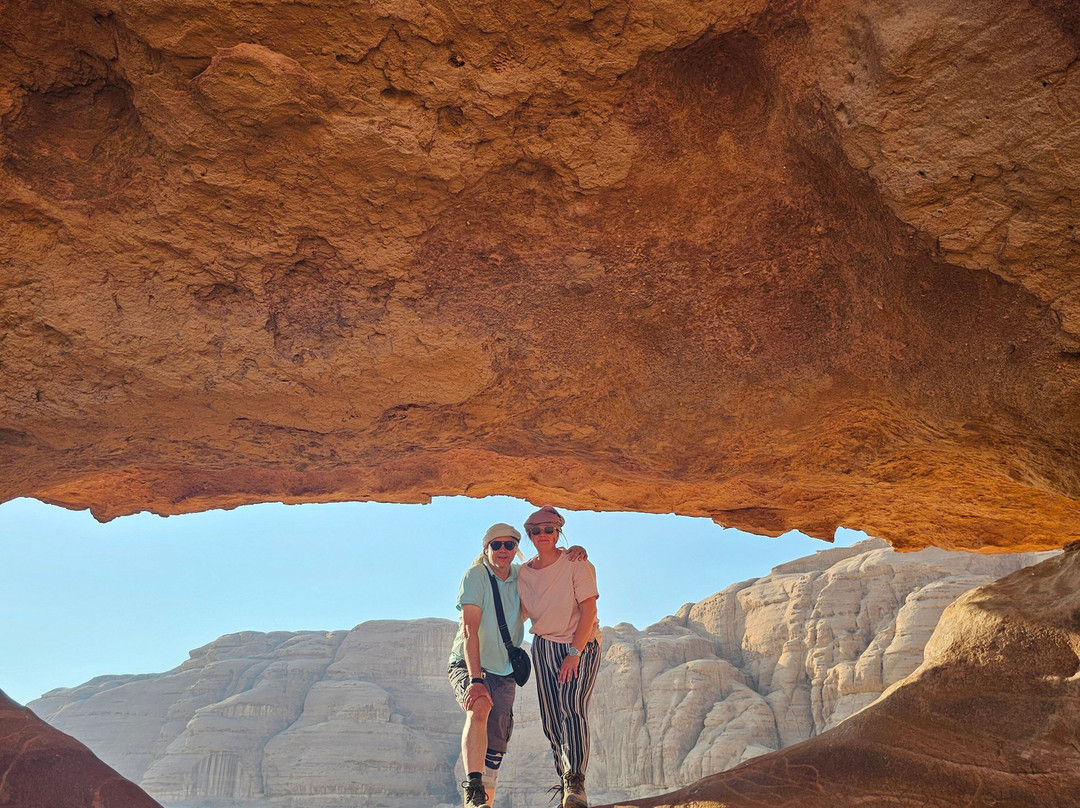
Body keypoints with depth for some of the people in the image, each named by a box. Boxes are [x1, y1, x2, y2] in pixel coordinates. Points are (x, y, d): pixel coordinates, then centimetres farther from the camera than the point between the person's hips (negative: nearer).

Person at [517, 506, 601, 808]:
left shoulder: (576, 564, -9)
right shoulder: (524, 573, 4)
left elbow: (588, 609, -14)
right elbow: (523, 613, 13)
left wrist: (574, 652, -20)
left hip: (581, 645, -4)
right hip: (543, 646, 4)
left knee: (572, 706, -23)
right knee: (551, 720, 0)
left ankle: (575, 782, -26)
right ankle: (565, 781, 13)